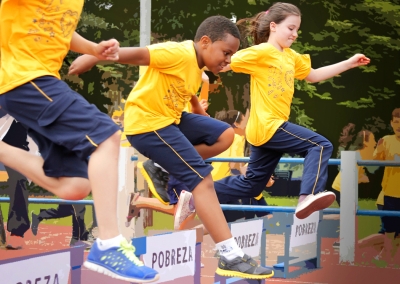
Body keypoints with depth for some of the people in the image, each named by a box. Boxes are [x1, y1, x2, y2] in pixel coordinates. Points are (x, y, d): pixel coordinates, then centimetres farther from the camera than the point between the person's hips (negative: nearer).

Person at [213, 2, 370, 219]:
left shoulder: (291, 56, 16)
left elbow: (313, 76, 25)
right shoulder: (261, 52, -11)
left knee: (252, 185, 14)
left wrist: (349, 63, 21)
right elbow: (225, 64, -10)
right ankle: (308, 196, -29)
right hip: (268, 126, -9)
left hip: (266, 128, 9)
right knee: (321, 145, -15)